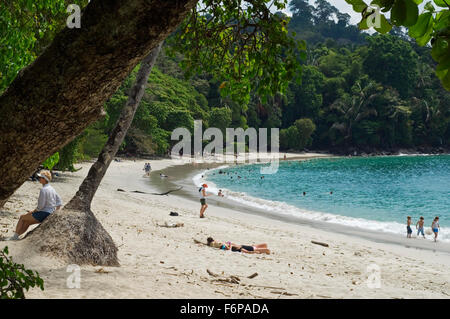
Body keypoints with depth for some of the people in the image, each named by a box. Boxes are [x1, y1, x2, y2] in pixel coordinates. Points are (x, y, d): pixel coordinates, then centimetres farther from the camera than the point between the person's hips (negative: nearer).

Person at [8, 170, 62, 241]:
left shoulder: (43, 190, -19)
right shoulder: (52, 189, 9)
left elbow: (40, 206, -20)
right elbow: (59, 203, 12)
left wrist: (33, 211, -3)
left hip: (43, 214, -9)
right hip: (50, 214, 9)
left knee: (22, 217, 9)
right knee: (27, 222, 21)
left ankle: (15, 237, 18)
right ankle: (15, 237, 24)